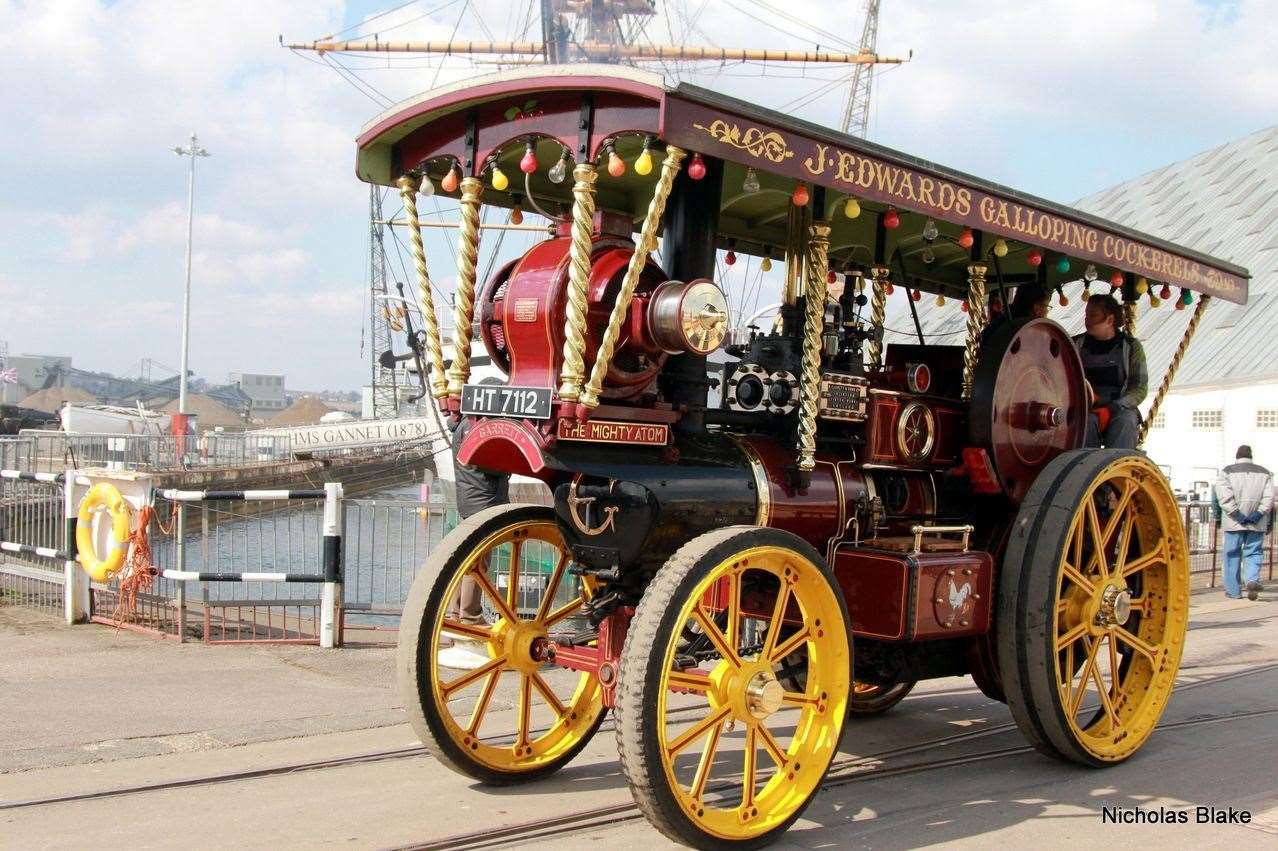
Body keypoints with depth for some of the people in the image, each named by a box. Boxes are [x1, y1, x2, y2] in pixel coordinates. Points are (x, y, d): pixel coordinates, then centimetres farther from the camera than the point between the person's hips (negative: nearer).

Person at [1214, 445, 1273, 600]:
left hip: (1234, 522, -2)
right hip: (1257, 523, 2)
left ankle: (1233, 591, 10)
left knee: (1232, 555, 7)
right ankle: (1252, 580, -15)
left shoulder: (1227, 472, 3)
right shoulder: (1264, 473, 11)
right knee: (1253, 553, 10)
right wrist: (1259, 513, -7)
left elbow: (1225, 497, -10)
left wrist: (1237, 514, -12)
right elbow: (1269, 496, -1)